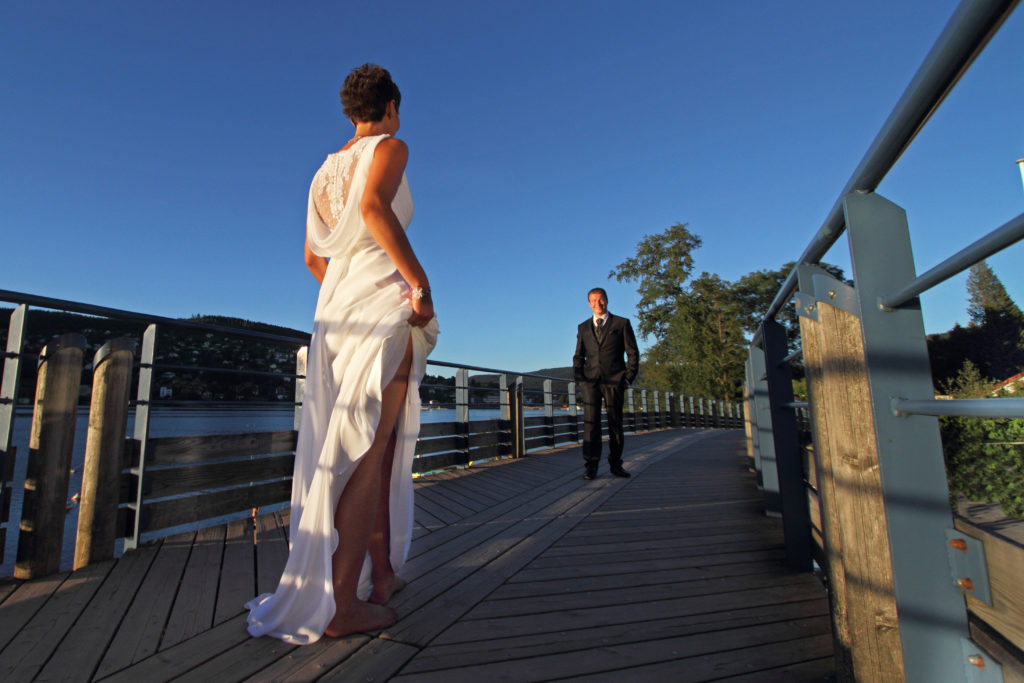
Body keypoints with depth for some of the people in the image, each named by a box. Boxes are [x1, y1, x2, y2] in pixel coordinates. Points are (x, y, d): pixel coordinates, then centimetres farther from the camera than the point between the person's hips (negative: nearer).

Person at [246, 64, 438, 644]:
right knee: (366, 453, -9)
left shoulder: (325, 171, 25)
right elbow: (375, 207, -20)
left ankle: (382, 572, 20)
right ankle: (342, 604, -4)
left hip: (335, 310, 8)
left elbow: (313, 257, 22)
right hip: (384, 303, -7)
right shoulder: (390, 147, 3)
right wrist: (420, 281, -18)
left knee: (380, 445, 12)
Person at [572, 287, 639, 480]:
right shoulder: (583, 327, 15)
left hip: (614, 380, -1)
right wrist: (579, 378, 3)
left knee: (615, 423, 5)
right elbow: (578, 356, 16)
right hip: (591, 381, 2)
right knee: (590, 422, -5)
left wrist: (629, 378, -3)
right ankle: (591, 466, -1)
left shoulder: (622, 324, 7)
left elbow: (632, 353, 6)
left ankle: (615, 464, 17)